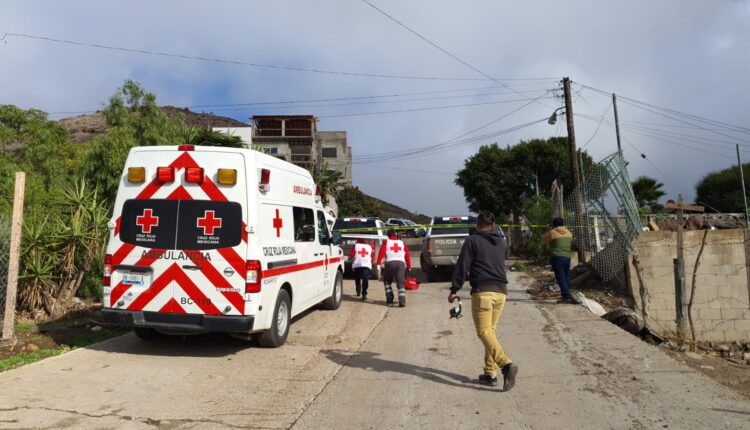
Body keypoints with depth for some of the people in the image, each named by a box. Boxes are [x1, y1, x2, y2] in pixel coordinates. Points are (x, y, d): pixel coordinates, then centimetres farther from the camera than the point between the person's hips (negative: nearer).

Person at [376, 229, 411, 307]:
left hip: (390, 263, -1)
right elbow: (407, 255, 16)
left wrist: (378, 264, -3)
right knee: (400, 283, 1)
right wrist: (409, 266, 20)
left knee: (387, 281, 19)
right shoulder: (402, 243, 20)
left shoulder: (386, 242, 14)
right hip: (401, 263, 1)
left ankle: (390, 300, 14)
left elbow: (381, 253, 1)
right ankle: (402, 301, -14)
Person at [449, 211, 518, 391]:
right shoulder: (503, 243, 15)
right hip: (501, 291, 6)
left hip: (482, 292, -6)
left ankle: (506, 363, -24)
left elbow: (462, 266, -6)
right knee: (491, 330, 14)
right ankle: (490, 373, 15)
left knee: (484, 332, -5)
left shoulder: (473, 241, -2)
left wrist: (454, 290, -1)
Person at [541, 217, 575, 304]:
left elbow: (543, 241, 7)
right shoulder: (569, 233, 11)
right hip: (567, 257, 6)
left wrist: (548, 231, 17)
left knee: (560, 278, -7)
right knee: (565, 277, 18)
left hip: (557, 257, -6)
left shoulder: (552, 232, -5)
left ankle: (567, 297, -14)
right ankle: (567, 295, 25)